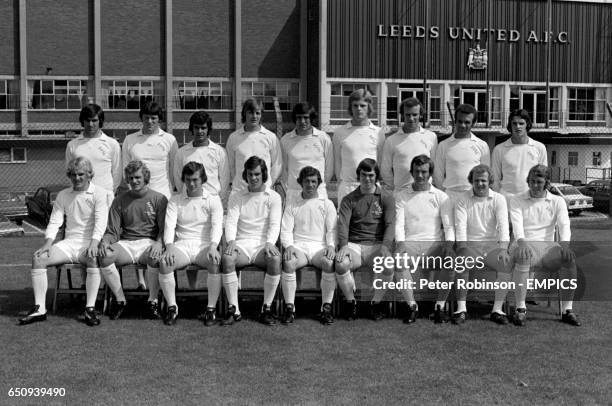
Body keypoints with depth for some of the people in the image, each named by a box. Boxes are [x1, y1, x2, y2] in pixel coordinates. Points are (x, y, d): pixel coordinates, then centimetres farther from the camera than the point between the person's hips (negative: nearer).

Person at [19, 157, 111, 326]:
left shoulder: (99, 193, 1)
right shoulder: (63, 195, 15)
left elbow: (100, 221, -12)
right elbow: (55, 221, 9)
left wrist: (94, 243, -28)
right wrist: (48, 241, -10)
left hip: (89, 243, -4)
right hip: (69, 243, 5)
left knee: (94, 258, -38)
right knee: (38, 258, -18)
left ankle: (90, 309, -33)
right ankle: (39, 309, -17)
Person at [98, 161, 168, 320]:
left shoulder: (159, 199, 7)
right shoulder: (120, 201, 14)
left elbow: (164, 229, 0)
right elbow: (112, 231, 9)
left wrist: (159, 243, -22)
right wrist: (105, 241, -14)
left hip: (149, 243, -2)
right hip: (126, 244, 2)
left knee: (155, 257, -38)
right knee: (104, 256, -29)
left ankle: (153, 300, -15)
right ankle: (120, 299, -10)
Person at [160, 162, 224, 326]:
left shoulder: (213, 199, 8)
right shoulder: (175, 200, 12)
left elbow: (217, 225, -5)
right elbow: (169, 225, 1)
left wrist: (213, 247, -25)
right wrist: (169, 246, -20)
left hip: (205, 245, -1)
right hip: (182, 244, 1)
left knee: (216, 262, -34)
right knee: (164, 262, -30)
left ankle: (211, 309, -21)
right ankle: (172, 307, -15)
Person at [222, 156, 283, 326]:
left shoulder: (274, 197, 12)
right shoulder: (236, 197, 16)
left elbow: (275, 224, 0)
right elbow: (231, 221, 4)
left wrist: (270, 243, -20)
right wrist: (231, 241, -18)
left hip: (264, 244, -1)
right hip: (242, 244, 1)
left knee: (275, 259, -35)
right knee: (227, 257, -33)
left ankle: (267, 308, -22)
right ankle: (234, 309, -24)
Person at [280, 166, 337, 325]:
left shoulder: (327, 204, 16)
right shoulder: (292, 205, 16)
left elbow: (332, 229, 8)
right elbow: (286, 230, 7)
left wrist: (331, 246, -11)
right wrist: (288, 245, -13)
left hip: (320, 246, 0)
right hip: (298, 246, 0)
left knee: (330, 262, -34)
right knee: (288, 262, -33)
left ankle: (326, 308, -25)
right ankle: (289, 307, -25)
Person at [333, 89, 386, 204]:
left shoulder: (378, 132, 7)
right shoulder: (340, 133, 7)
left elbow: (381, 161, 11)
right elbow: (337, 161, 11)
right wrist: (340, 181, 7)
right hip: (347, 187, 0)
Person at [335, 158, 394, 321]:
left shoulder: (386, 198, 9)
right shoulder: (349, 199, 11)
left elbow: (390, 224, -3)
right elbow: (343, 224, -3)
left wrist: (385, 246, -22)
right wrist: (343, 246, -22)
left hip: (376, 245, 0)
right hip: (353, 245, 1)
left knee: (389, 266, -32)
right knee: (341, 264, -32)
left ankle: (376, 302, -5)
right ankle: (351, 302, -5)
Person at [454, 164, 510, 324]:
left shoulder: (499, 199, 5)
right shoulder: (462, 199, 4)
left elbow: (503, 225, -8)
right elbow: (460, 226, -7)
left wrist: (503, 249, -24)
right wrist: (463, 249, -23)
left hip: (492, 244, 1)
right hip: (470, 244, -1)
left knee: (506, 263, -27)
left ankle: (497, 309, -17)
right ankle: (461, 308, -21)